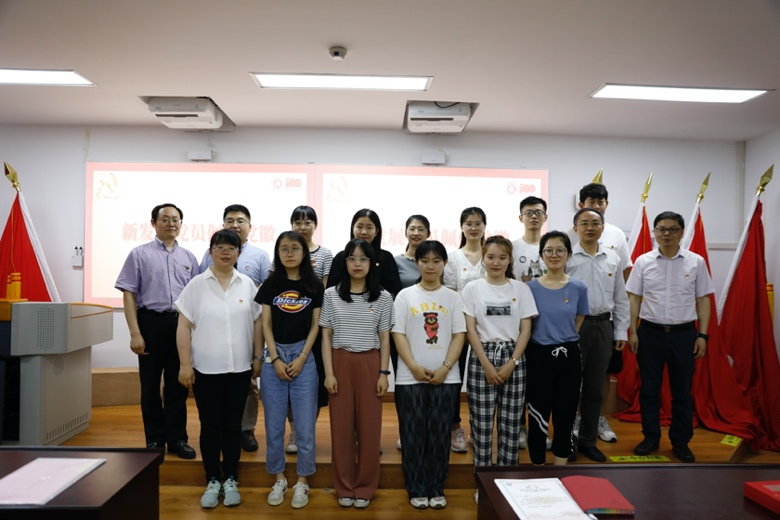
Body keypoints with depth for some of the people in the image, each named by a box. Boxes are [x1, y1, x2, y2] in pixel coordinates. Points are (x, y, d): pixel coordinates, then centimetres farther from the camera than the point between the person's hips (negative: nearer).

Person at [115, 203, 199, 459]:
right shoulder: (140, 254, 0)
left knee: (178, 385, 9)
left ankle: (177, 438, 21)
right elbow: (129, 294, -4)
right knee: (150, 385, 9)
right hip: (151, 322, -2)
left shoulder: (189, 258, 9)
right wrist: (135, 333, -11)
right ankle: (155, 439, 22)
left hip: (181, 325, 3)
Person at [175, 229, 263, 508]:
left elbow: (257, 323, 7)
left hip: (239, 368, 1)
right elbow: (184, 326, -3)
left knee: (233, 426, 10)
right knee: (210, 427, 8)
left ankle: (231, 481, 23)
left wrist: (258, 358, 5)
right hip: (206, 369, -1)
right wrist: (185, 364, -7)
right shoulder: (197, 284, -2)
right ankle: (212, 482, 22)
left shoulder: (248, 284, 4)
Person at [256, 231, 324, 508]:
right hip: (274, 357, 2)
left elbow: (315, 326, 0)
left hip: (304, 357, -1)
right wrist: (276, 359, -7)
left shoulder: (314, 286, 1)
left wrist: (301, 358, -8)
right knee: (274, 423, 8)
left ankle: (302, 481, 18)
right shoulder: (270, 285, 4)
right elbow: (266, 325, 2)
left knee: (305, 424, 3)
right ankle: (279, 479, 24)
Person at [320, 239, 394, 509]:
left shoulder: (383, 297, 2)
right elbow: (326, 336, 2)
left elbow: (385, 339, 4)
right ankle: (345, 487, 22)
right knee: (341, 426, 6)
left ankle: (365, 487, 21)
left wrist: (383, 373, -3)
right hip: (341, 363, 0)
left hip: (369, 364, 0)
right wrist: (328, 372, -5)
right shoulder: (331, 295, 2)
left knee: (369, 427, 5)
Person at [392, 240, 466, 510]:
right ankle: (416, 489, 19)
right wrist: (414, 367, -12)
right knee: (413, 434, 5)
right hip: (410, 377, -1)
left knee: (440, 433, 7)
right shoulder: (405, 295, 2)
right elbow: (399, 334, -3)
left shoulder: (453, 297, 5)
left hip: (445, 377, 1)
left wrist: (445, 368, -10)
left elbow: (459, 335, 1)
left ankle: (436, 489, 21)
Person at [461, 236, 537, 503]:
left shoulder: (521, 289, 3)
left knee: (511, 424, 5)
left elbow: (525, 330, 2)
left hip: (513, 359, 1)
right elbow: (471, 330, -3)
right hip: (481, 358, -1)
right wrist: (487, 365, -10)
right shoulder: (472, 288, 0)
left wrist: (511, 363, -8)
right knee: (481, 424, 2)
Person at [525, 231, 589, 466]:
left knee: (565, 416, 9)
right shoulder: (531, 287, -3)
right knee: (538, 417, 5)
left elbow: (578, 323, 11)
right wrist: (546, 338, 2)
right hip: (539, 356, -1)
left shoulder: (579, 288, 1)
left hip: (569, 356, 2)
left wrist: (563, 340, 3)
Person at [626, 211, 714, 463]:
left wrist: (702, 335, -1)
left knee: (682, 391, 10)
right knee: (649, 389, 9)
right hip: (650, 332, 0)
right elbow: (634, 299, 3)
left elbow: (703, 300, 3)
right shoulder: (643, 262, 0)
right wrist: (632, 332, -2)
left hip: (684, 333, 0)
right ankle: (651, 437, 24)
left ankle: (681, 442, 25)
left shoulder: (696, 262, 0)